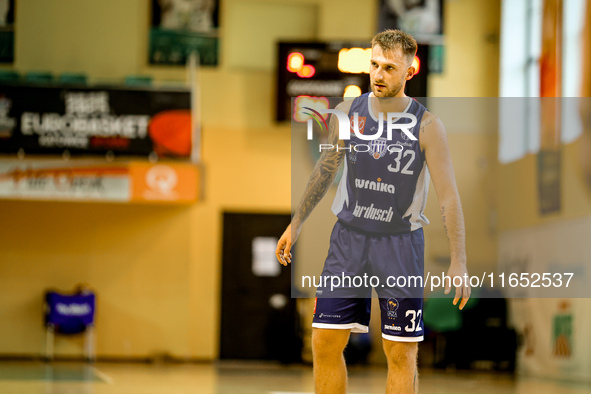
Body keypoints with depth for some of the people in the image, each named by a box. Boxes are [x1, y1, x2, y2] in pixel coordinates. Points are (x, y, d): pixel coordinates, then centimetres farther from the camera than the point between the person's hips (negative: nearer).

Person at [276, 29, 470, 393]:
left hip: (401, 243, -3)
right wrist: (296, 224, 17)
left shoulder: (427, 126, -10)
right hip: (349, 237, 3)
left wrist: (459, 263, -15)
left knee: (402, 355, 0)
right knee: (326, 343, 0)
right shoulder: (347, 112, -1)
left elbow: (449, 195, -10)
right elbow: (326, 167, 15)